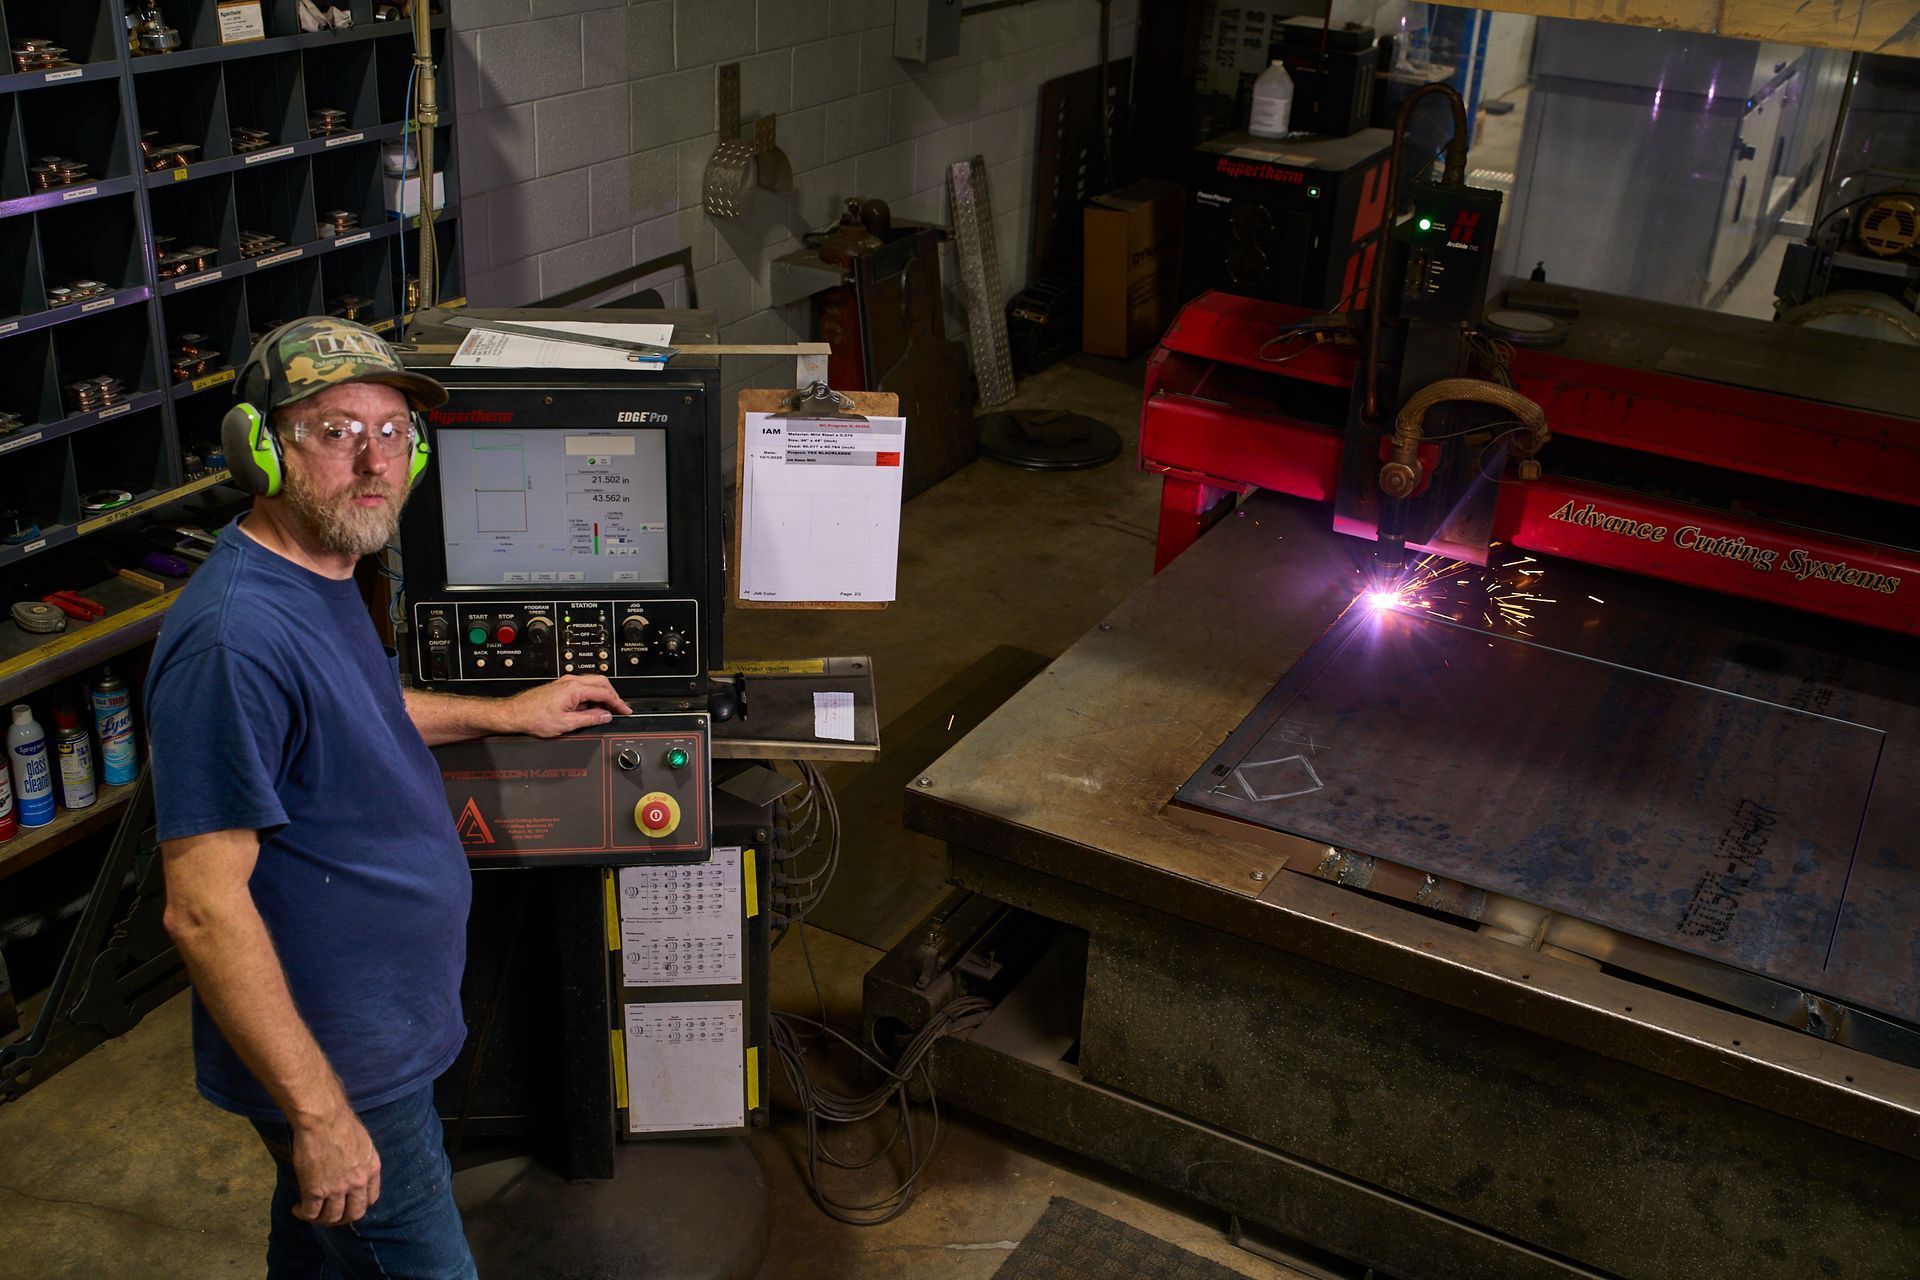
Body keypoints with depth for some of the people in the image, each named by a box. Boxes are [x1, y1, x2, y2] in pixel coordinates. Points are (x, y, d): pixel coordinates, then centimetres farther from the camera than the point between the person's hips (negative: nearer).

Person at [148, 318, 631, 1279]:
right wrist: (317, 1112, -28)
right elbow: (204, 909, -30)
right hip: (337, 1066, -9)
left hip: (379, 1029, 9)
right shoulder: (235, 639, -30)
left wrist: (504, 713, 20)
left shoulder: (319, 576, 2)